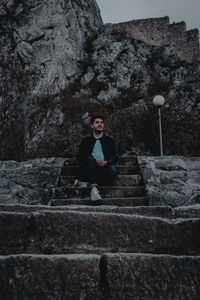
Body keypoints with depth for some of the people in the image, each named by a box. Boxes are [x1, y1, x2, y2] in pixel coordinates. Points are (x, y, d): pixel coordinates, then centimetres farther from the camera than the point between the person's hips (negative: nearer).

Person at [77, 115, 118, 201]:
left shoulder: (109, 139, 22)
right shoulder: (86, 140, 19)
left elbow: (115, 156, 13)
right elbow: (80, 156, 7)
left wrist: (107, 162, -11)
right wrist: (94, 161, -11)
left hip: (104, 167, 1)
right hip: (90, 170, 0)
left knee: (113, 170, -32)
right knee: (90, 159, -33)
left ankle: (91, 183, -22)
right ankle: (93, 188, -43)